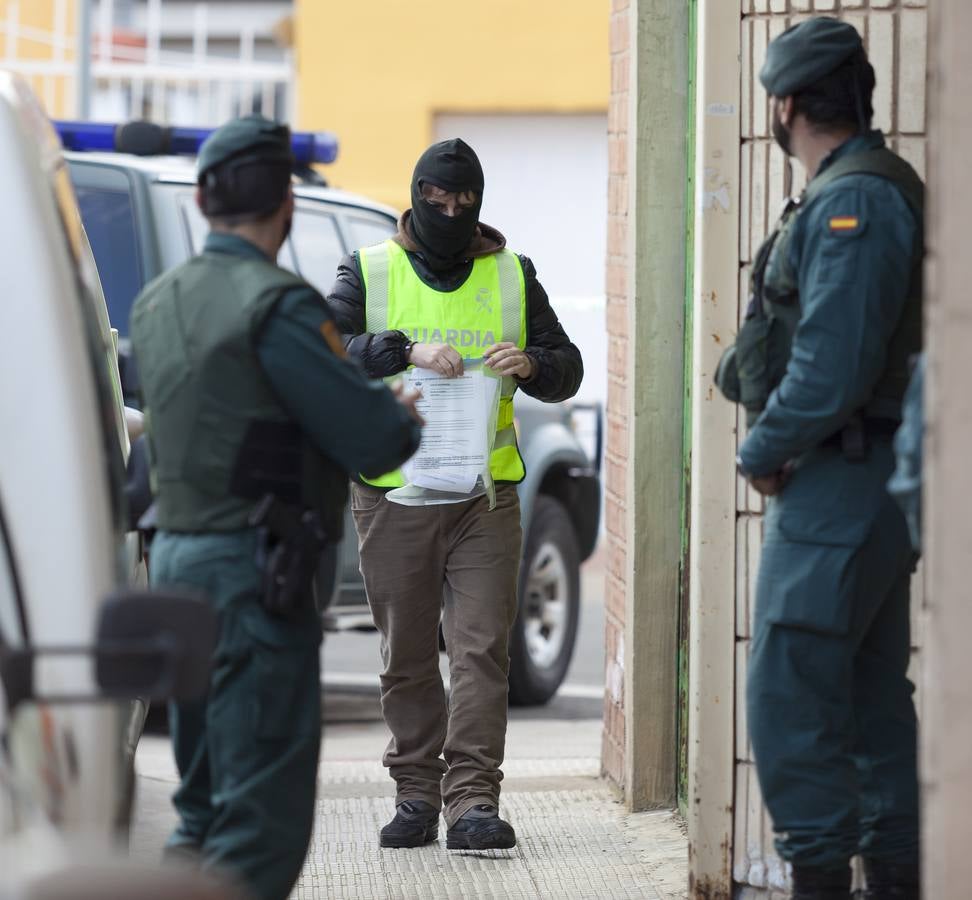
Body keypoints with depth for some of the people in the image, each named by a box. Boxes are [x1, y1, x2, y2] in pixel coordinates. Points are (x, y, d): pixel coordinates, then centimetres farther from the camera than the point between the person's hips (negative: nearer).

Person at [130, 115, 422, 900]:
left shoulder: (156, 305, 12)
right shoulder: (275, 305, -15)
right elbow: (374, 440, -17)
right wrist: (407, 416, 6)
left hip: (176, 555, 9)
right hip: (251, 570, -9)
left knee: (205, 815, 17)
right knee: (264, 822, -7)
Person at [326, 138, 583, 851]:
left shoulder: (512, 276, 12)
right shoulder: (370, 272, 6)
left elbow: (568, 370, 13)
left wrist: (530, 365, -10)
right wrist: (406, 350, -23)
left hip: (485, 495, 0)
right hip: (393, 493, 0)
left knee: (482, 648, -9)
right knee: (407, 657, 6)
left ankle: (473, 800, -11)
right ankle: (417, 795, 15)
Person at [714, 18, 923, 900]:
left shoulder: (853, 205, -17)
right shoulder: (870, 191, 16)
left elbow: (830, 370, -23)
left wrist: (763, 454, -11)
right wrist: (777, 447, 10)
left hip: (839, 486, -10)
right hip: (866, 486, 10)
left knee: (789, 694, -9)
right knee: (872, 696, 13)